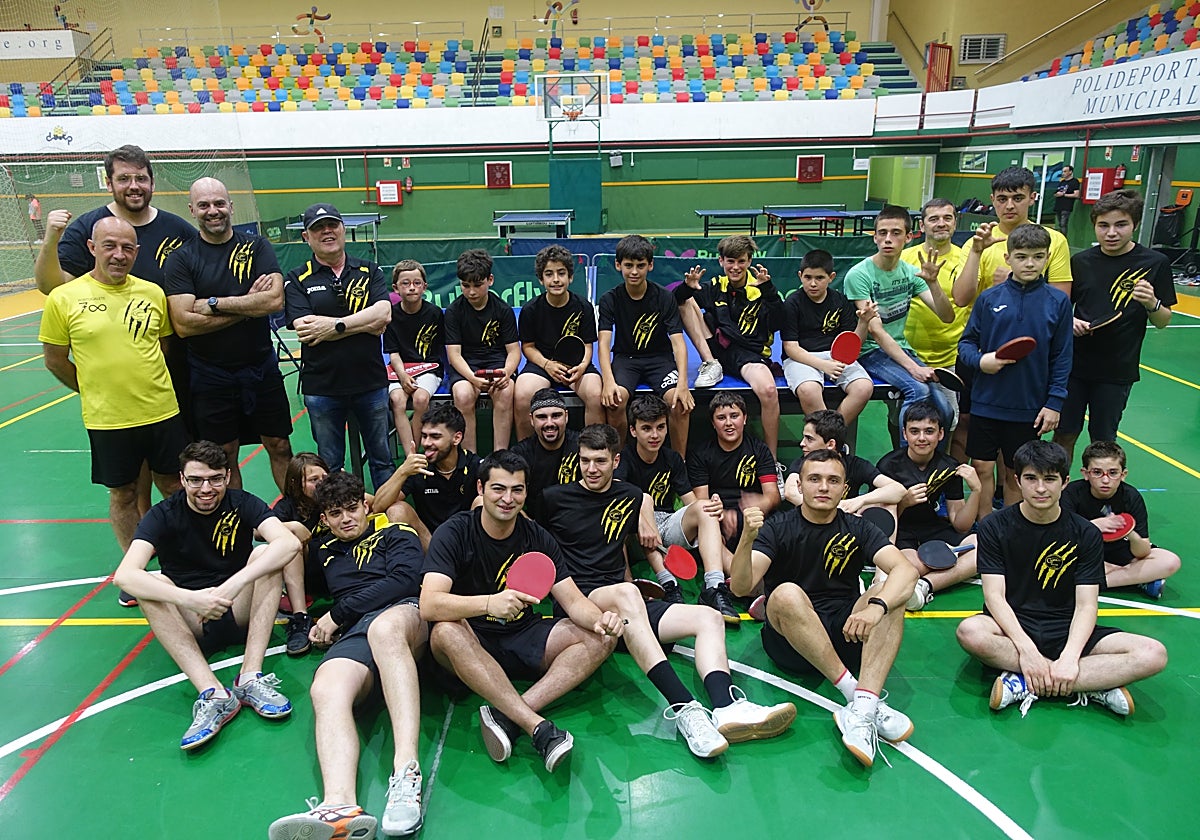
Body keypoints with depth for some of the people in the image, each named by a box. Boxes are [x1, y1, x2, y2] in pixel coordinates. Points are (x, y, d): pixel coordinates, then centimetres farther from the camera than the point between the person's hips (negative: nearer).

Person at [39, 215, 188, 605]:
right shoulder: (64, 298, -7)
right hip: (107, 420, -1)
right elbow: (54, 360, 4)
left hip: (162, 412, 2)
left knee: (174, 486, 13)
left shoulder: (153, 293, -1)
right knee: (122, 494, 13)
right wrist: (96, 392, 9)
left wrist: (153, 388, 10)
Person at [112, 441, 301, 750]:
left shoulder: (242, 504, -7)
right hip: (189, 623, 0)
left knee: (264, 554, -23)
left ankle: (251, 677, -32)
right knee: (150, 585, -27)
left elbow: (289, 543, -26)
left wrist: (235, 583, -39)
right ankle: (212, 694, -41)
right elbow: (124, 575, -25)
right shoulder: (163, 515, -8)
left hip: (240, 613, 0)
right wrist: (191, 599, -40)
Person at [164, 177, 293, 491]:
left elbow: (275, 300, -15)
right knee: (224, 457, 10)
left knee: (280, 447, 10)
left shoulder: (256, 246, 0)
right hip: (210, 374, -1)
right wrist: (248, 305, -14)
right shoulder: (180, 259, -3)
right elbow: (184, 324, -14)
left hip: (262, 368, 1)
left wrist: (213, 304, -17)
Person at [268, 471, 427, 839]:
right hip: (352, 636, 4)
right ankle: (340, 807, -57)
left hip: (404, 613, -3)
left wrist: (338, 614, 3)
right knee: (326, 690, -32)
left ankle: (406, 770, -51)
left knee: (385, 627, -42)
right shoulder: (325, 551, 32)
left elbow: (404, 580, 0)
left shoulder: (395, 533, 18)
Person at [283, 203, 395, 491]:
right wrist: (367, 324, -14)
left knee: (382, 459, 13)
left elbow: (384, 313, -10)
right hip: (322, 387, -1)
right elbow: (306, 331, -14)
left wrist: (335, 325, -18)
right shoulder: (297, 280, 0)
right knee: (329, 467, 13)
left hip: (371, 382, 1)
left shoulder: (369, 271, 6)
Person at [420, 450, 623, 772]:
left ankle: (506, 716, -31)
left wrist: (601, 619, -26)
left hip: (523, 642, 4)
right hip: (473, 644, -4)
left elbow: (573, 601, -3)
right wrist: (490, 603, -43)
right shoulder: (454, 532, -12)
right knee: (446, 632, -36)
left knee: (602, 637, -16)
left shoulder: (537, 537, 1)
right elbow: (429, 604, -26)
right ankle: (538, 727, -38)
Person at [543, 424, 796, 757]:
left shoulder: (631, 497, 16)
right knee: (626, 594, -38)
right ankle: (683, 708, -46)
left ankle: (726, 708, -36)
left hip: (624, 602, 6)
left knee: (708, 617, -11)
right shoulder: (555, 498, 3)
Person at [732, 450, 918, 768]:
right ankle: (861, 697, -30)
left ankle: (862, 708, -36)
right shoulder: (777, 529, -2)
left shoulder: (857, 530, 5)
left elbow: (906, 570, -14)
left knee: (889, 592, -21)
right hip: (789, 640, -2)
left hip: (844, 636, 3)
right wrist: (747, 539, -36)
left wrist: (876, 606, -34)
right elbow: (741, 587, -16)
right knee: (788, 593, -32)